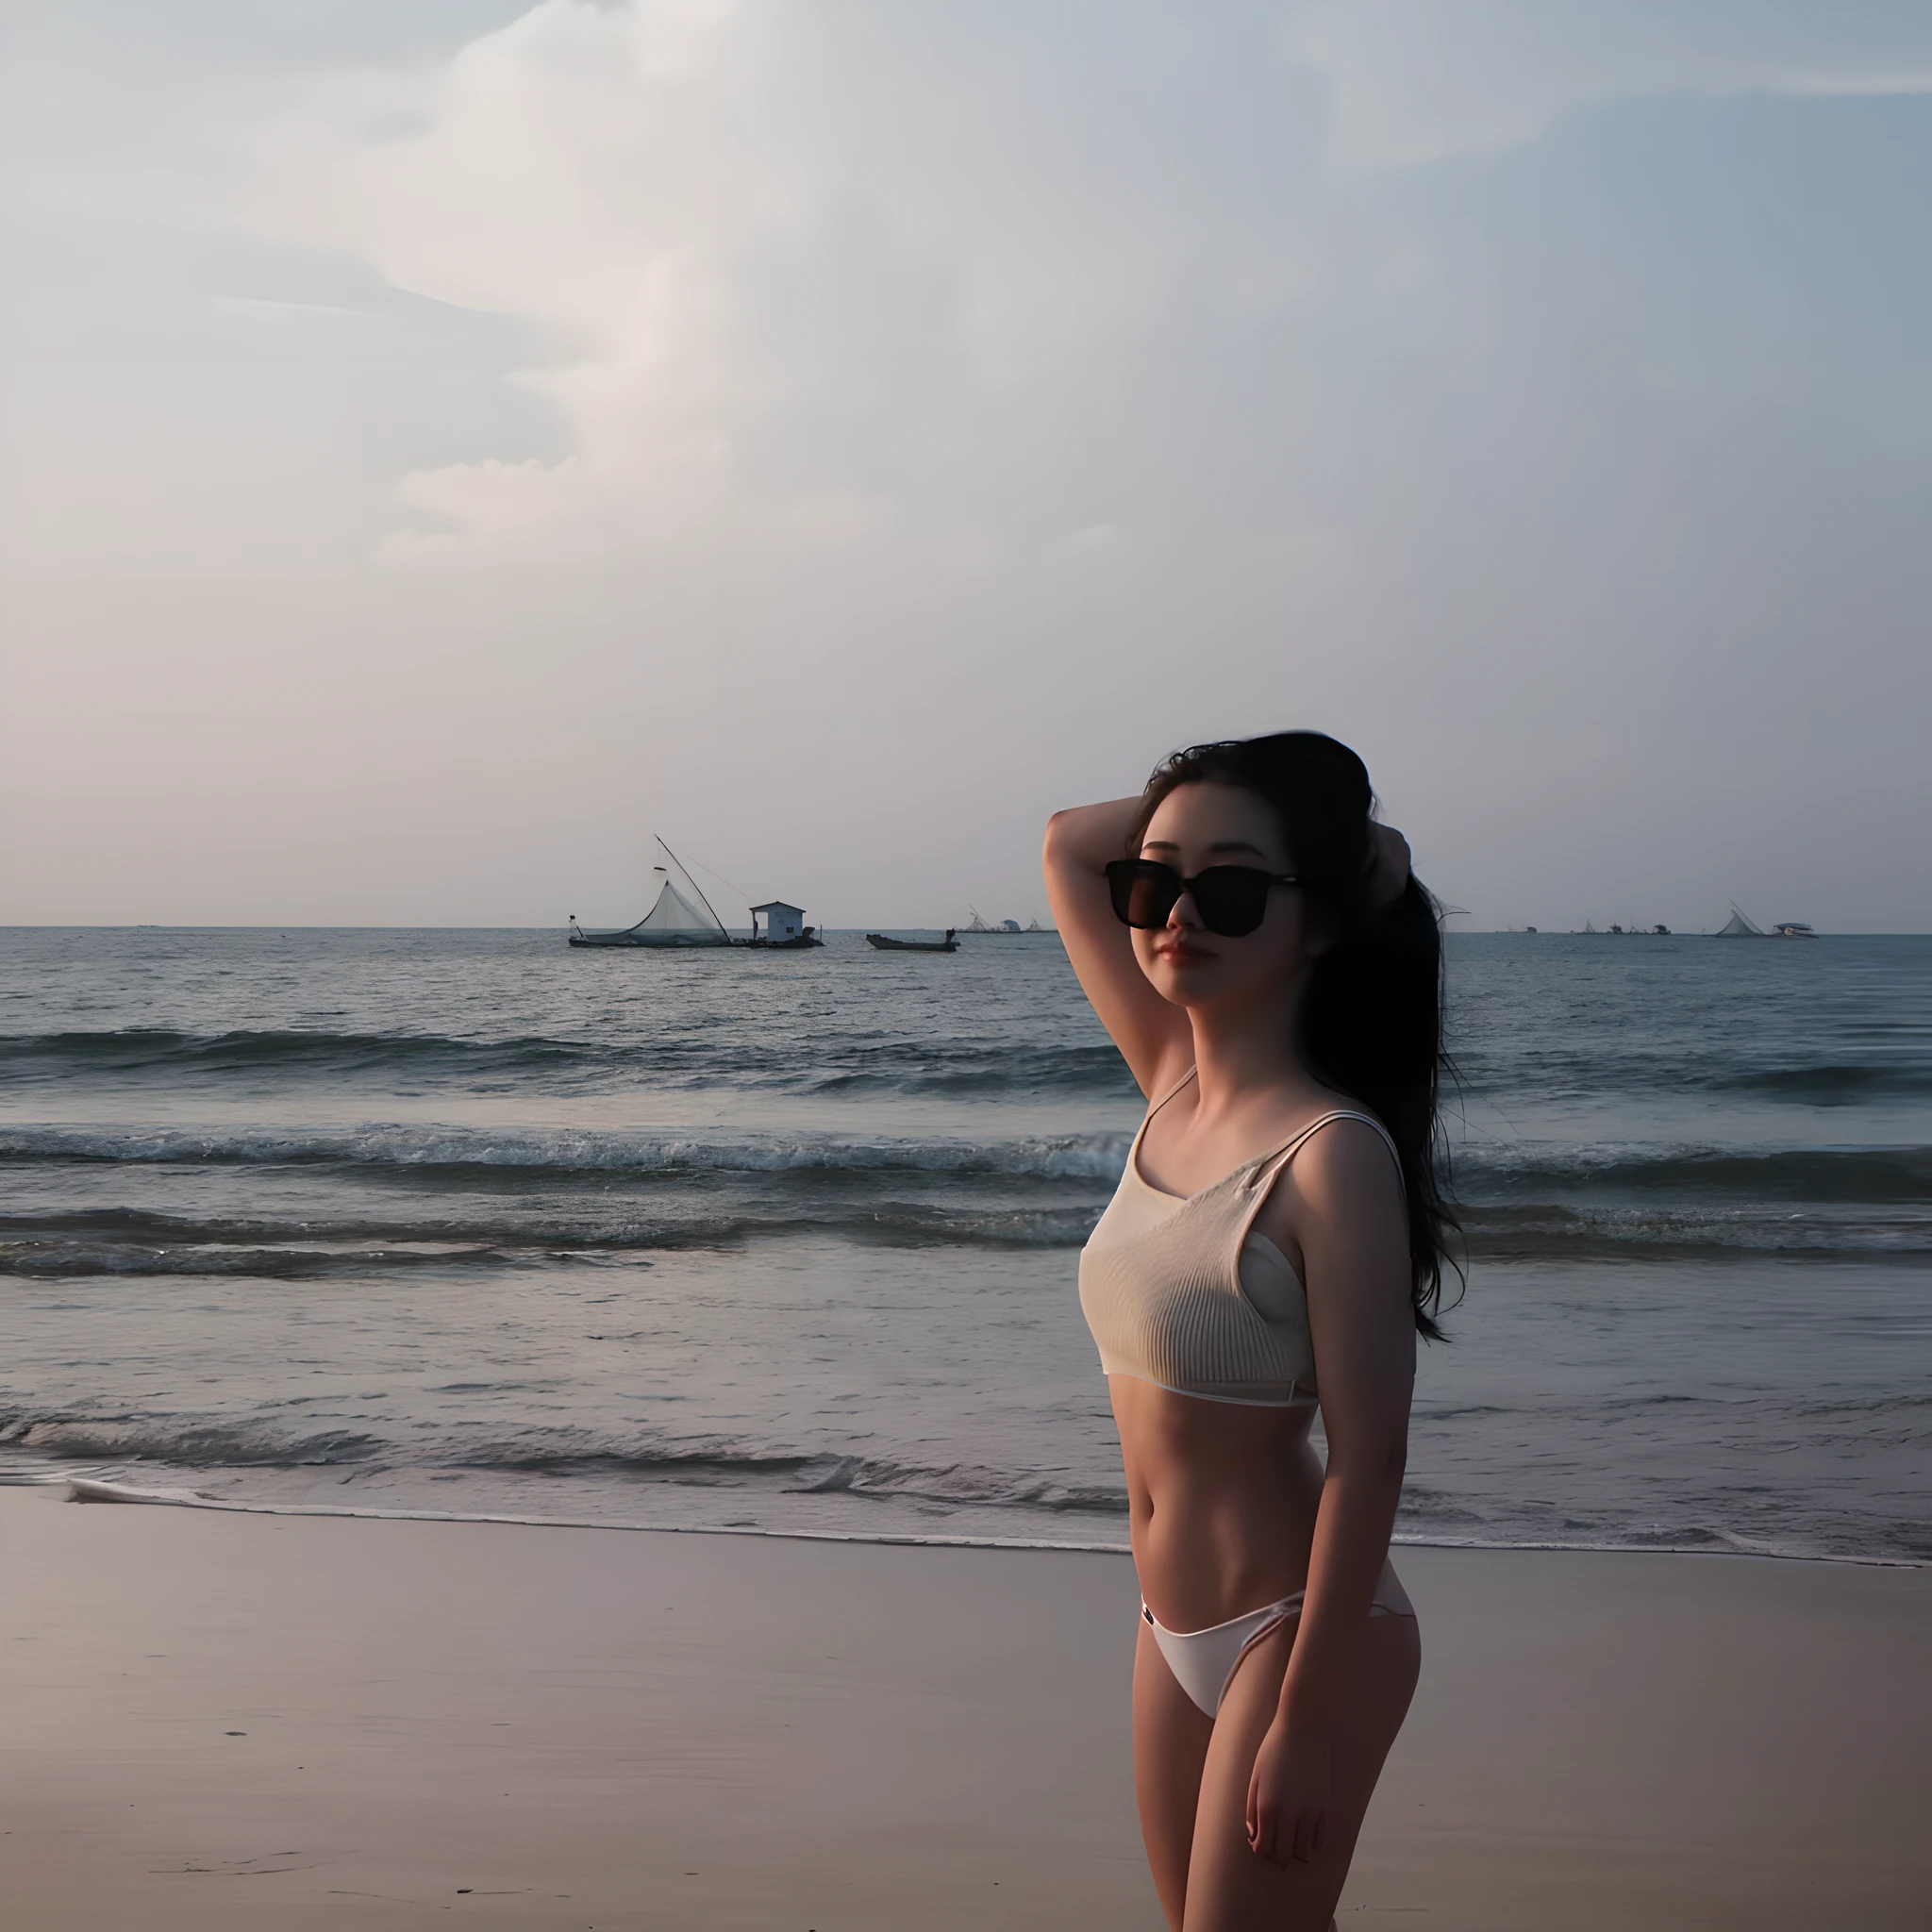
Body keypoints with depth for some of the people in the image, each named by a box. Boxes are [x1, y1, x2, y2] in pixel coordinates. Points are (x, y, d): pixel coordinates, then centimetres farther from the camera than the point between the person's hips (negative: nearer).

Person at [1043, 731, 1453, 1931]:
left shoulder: (1333, 1155, -21)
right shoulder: (1172, 1080, 0)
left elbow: (1367, 1463, -20)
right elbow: (1068, 847, 11)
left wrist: (1303, 1723, -19)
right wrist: (1242, 798, -1)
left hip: (1297, 1628, -8)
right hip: (1177, 1627, 8)